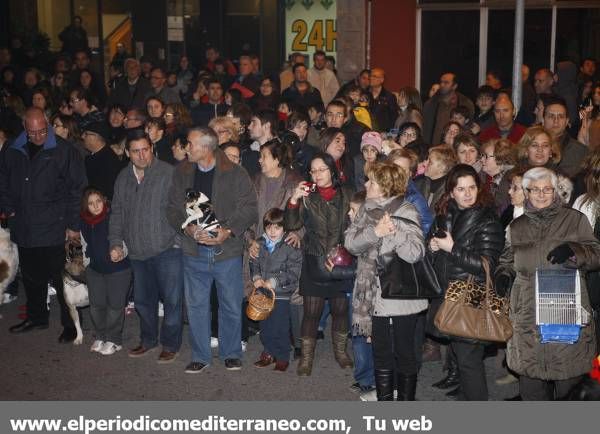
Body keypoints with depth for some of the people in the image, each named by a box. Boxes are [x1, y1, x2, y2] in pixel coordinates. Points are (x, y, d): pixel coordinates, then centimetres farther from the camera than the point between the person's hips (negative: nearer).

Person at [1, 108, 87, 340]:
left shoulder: (64, 150, -7)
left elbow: (77, 189, -8)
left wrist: (74, 224, -10)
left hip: (54, 229, -5)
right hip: (24, 229, 5)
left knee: (60, 277, 0)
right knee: (31, 277, 16)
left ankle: (70, 324, 13)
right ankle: (36, 317, 34)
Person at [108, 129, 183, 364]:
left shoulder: (169, 174, -9)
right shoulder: (123, 179, 10)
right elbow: (117, 213, 16)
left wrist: (181, 236, -16)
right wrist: (116, 242, 8)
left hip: (167, 249, -5)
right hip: (137, 251, 6)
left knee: (171, 299, 1)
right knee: (143, 299, 17)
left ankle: (170, 344, 17)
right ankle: (147, 340, 34)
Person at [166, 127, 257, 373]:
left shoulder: (235, 174, -6)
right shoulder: (182, 173, 5)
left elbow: (249, 208, -7)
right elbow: (173, 208, 6)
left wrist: (229, 230, -20)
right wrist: (188, 228, -12)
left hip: (227, 251, -3)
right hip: (194, 252, 3)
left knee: (231, 305, 7)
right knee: (196, 305, 9)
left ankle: (231, 353, 25)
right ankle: (200, 356, 24)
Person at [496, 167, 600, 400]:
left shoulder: (575, 220, 7)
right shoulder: (517, 226, 15)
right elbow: (507, 260, 25)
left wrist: (574, 250, -16)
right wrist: (503, 274, 3)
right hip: (528, 314, 2)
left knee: (569, 370, 0)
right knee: (530, 375, 2)